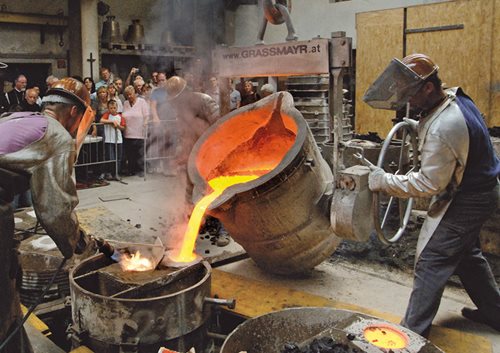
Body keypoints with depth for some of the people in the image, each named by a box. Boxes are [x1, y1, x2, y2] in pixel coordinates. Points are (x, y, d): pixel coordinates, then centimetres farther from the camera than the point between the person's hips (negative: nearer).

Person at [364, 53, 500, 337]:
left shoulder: (441, 131, -33)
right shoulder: (457, 98, -2)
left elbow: (429, 184, -29)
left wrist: (385, 181, -21)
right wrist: (419, 126, 9)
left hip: (464, 202, -10)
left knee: (432, 261, -1)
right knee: (467, 254, 25)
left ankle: (413, 330, 10)